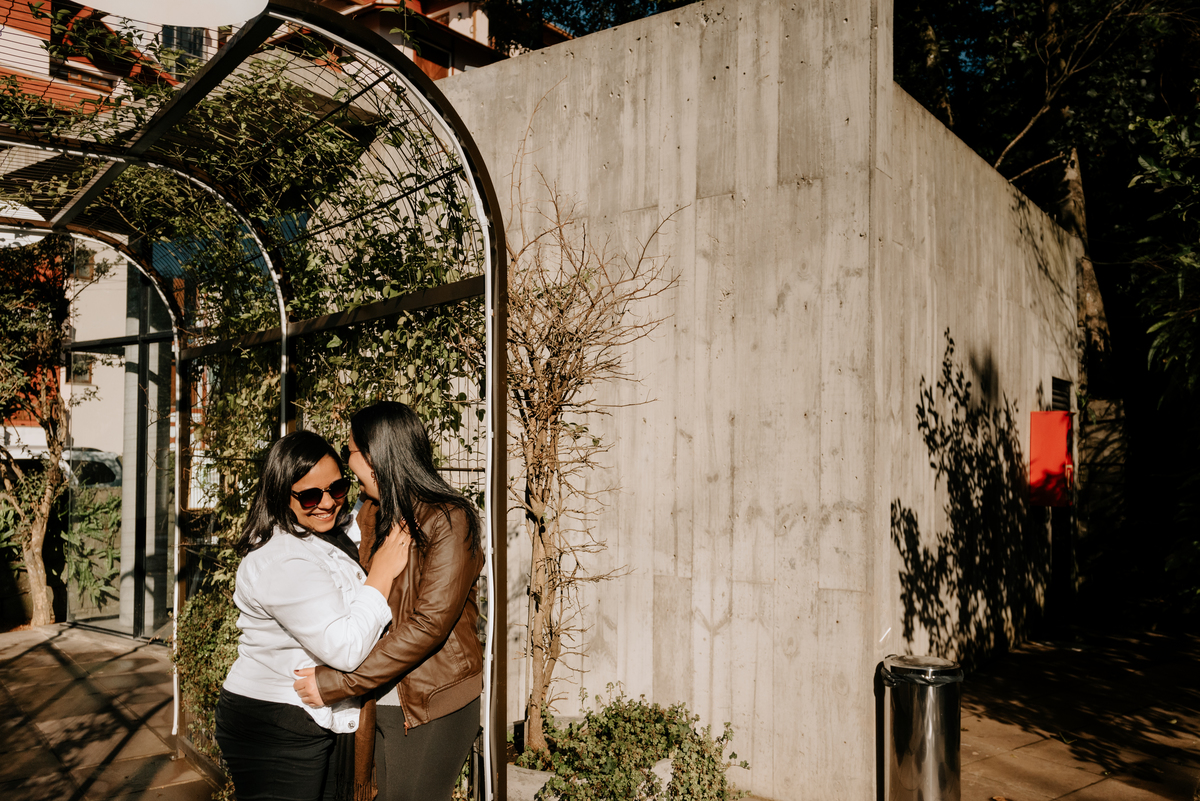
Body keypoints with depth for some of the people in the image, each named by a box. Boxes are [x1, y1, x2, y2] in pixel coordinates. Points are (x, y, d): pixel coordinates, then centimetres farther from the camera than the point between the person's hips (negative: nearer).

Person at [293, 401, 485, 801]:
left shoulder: (448, 520, -13)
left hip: (433, 707, -6)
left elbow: (429, 623, -19)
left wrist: (338, 682, -18)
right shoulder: (370, 516, 10)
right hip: (381, 703, 6)